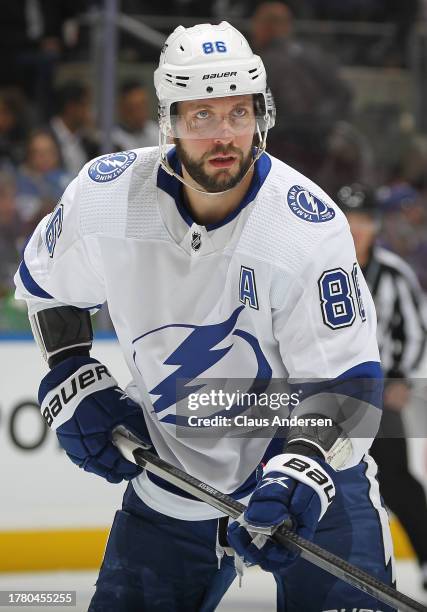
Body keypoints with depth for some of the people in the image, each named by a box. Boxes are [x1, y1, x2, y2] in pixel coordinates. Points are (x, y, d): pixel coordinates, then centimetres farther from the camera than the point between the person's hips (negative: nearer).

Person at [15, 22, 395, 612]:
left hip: (310, 459, -3)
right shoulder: (104, 194, -11)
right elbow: (45, 281, 11)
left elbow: (345, 379, -20)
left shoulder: (310, 225, -21)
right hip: (170, 474, 3)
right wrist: (70, 379, 1)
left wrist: (301, 470, -34)